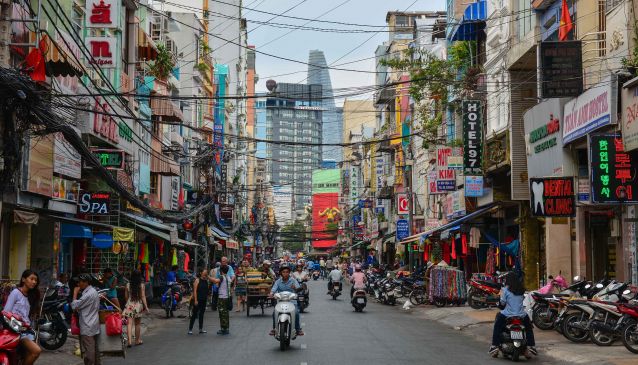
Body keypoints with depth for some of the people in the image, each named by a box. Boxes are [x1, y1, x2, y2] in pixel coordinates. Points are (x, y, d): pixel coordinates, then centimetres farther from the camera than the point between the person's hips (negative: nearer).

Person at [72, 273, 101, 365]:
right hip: (94, 326, 10)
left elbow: (74, 306, -17)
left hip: (87, 327, -10)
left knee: (88, 351, -6)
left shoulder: (88, 294, -19)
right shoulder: (93, 291, 13)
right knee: (95, 349, 13)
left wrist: (75, 293, -6)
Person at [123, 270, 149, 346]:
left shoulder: (128, 285, -2)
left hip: (129, 305, 1)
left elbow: (126, 296, 7)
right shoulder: (141, 285, -8)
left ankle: (130, 341, -14)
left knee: (129, 323, -2)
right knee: (138, 324, 13)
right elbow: (143, 297, -8)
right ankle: (137, 340, 23)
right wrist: (146, 306, -3)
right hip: (138, 305, -1)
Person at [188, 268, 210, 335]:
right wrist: (195, 300, -17)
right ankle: (190, 329, 1)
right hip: (198, 300, -6)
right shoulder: (197, 280, -8)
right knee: (194, 314, -3)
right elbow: (195, 290, -12)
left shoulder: (206, 280, 9)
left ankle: (201, 329, 17)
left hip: (204, 300, 6)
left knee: (201, 314, 11)